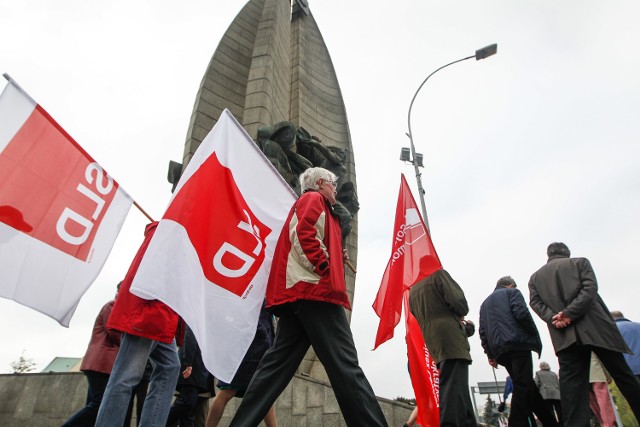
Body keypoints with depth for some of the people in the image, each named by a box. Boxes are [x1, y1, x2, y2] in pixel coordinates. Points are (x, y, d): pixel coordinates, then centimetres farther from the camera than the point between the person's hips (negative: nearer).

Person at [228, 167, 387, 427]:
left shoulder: (305, 203, 33)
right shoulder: (314, 199, 4)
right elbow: (303, 235, -14)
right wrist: (326, 270, -15)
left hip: (296, 292, 10)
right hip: (314, 290, -10)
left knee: (279, 363, 5)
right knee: (345, 365, -13)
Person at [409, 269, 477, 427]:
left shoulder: (412, 290, 22)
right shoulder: (439, 275, 1)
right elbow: (457, 300, -11)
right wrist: (461, 313, 11)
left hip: (431, 340, 7)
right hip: (449, 335, -7)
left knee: (458, 385, 12)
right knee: (454, 384, -13)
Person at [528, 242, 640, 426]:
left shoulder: (535, 277, 18)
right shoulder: (580, 262, 13)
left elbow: (535, 302, 4)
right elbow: (590, 288, -4)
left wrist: (553, 318, -8)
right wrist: (570, 313, -11)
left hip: (565, 335, 1)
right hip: (595, 327, 0)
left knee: (571, 383, -4)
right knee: (623, 376, 11)